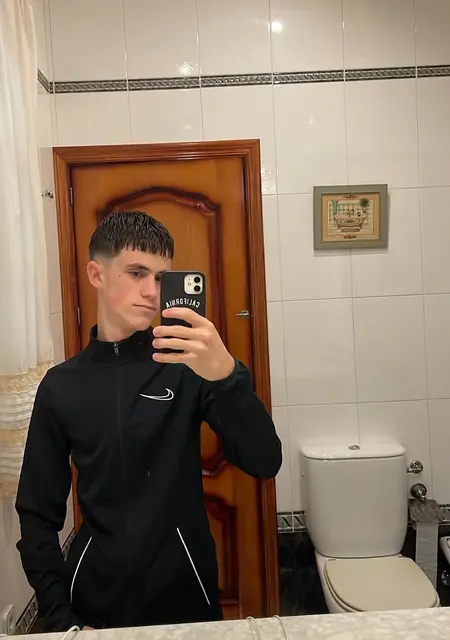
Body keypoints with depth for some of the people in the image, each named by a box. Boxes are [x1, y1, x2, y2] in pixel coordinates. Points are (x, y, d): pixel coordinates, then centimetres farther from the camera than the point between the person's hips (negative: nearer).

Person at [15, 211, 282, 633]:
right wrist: (60, 616, -4)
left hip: (184, 586, -1)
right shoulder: (61, 386, -3)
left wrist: (226, 375, -34)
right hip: (96, 594, 1)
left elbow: (264, 464, -19)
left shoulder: (186, 366, -9)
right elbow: (38, 515, 3)